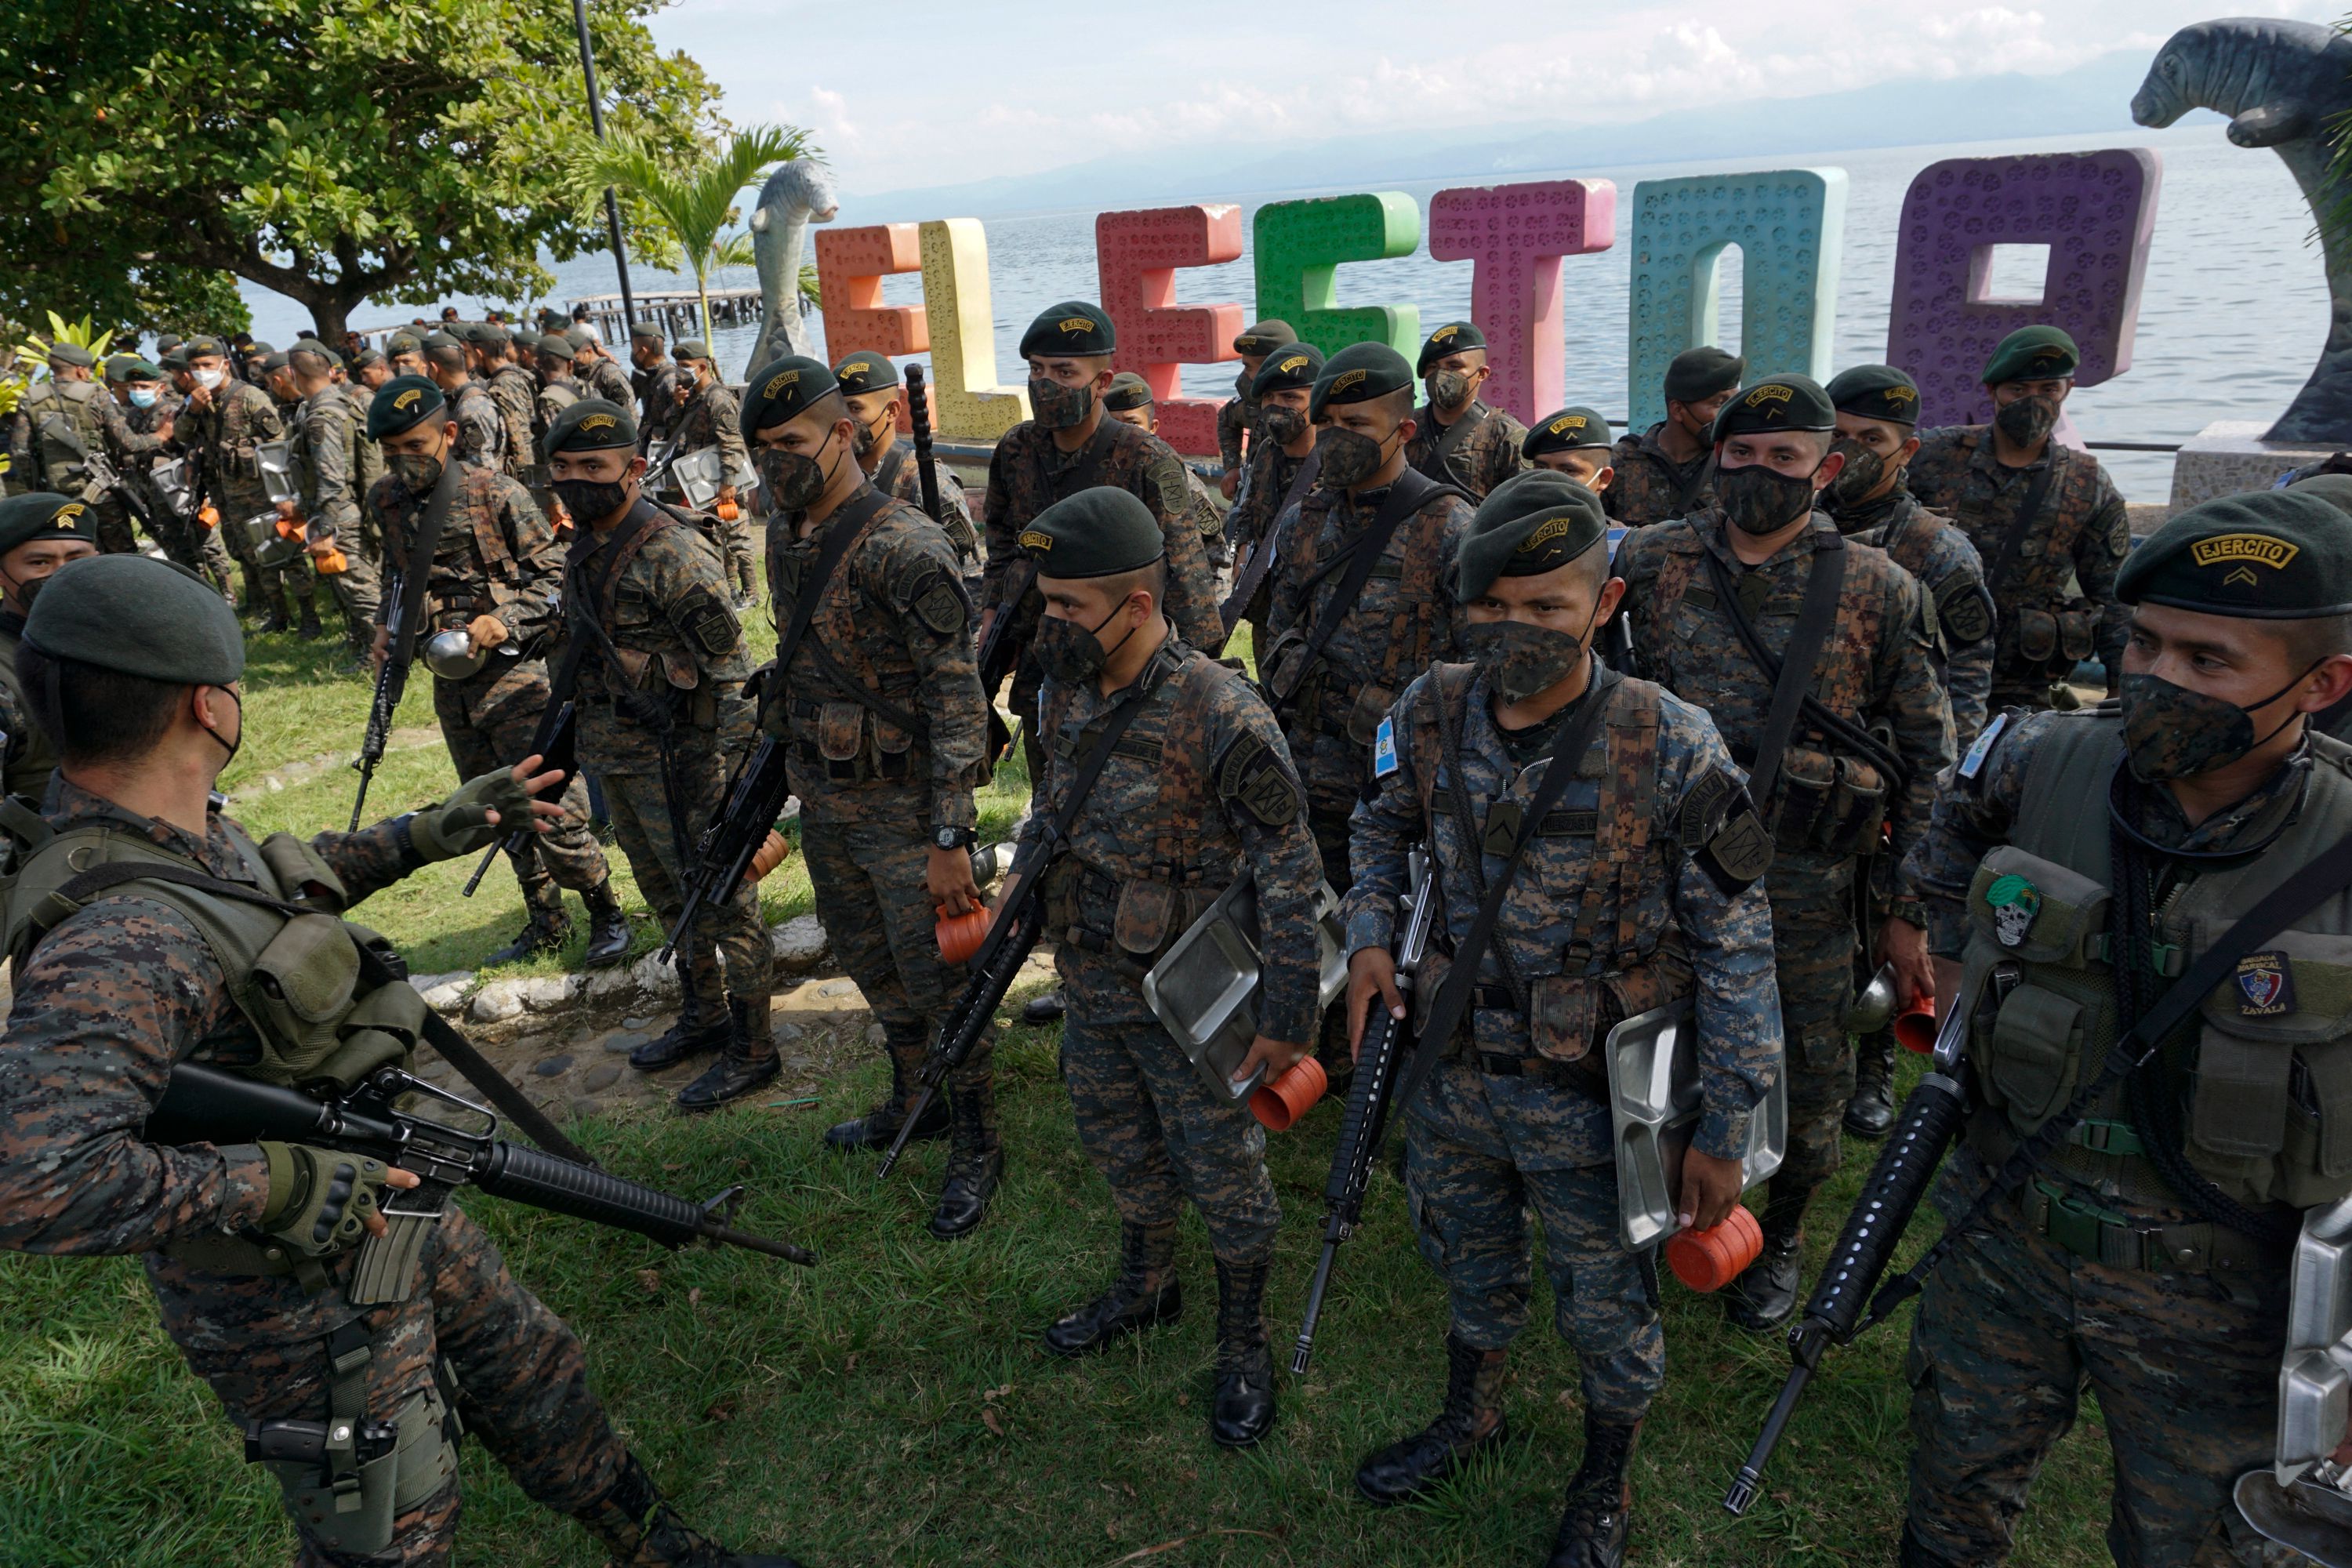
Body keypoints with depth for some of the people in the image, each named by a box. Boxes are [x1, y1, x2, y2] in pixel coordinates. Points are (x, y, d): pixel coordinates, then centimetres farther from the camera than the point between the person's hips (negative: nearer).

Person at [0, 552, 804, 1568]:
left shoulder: (190, 834, -4)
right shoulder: (115, 943, -35)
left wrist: (426, 833, 16)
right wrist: (273, 1187, -34)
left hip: (385, 1210, 9)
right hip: (305, 1310, -9)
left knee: (536, 1378, 24)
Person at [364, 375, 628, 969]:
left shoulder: (497, 494, -11)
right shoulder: (386, 501, 7)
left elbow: (553, 576, -7)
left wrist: (505, 620, -20)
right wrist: (387, 623, 8)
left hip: (516, 674, -6)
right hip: (449, 684, 6)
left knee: (555, 810, -8)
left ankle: (606, 915, 12)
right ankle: (545, 921, 29)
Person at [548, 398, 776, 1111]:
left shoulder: (675, 555, -20)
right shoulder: (584, 550, 8)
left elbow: (729, 669, -21)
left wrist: (717, 772, -22)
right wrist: (576, 735, 21)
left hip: (678, 756, -9)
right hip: (618, 757, 9)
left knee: (720, 900, 0)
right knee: (669, 894, 21)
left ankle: (751, 1050, 12)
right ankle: (704, 1016, 38)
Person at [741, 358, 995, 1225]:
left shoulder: (907, 550, -22)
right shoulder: (784, 535, 5)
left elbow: (956, 697, -23)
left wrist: (950, 837, -25)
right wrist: (788, 761, 21)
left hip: (900, 804, -8)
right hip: (821, 797, 8)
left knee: (938, 978, 3)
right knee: (869, 961, 21)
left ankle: (976, 1146, 21)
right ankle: (914, 1101, 42)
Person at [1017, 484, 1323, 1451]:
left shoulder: (1222, 717, -26)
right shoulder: (1066, 693, -4)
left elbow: (1290, 875, -21)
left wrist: (1286, 1022, -18)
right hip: (1090, 987, 7)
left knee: (1222, 1176, 11)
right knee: (1121, 1151, 25)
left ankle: (1245, 1344, 35)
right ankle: (1146, 1289, 50)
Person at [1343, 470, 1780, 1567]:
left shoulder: (1669, 751, -22)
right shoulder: (1432, 712, -11)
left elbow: (1736, 949, -15)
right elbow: (1382, 828, 10)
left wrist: (1725, 1128, -13)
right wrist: (1369, 938, -8)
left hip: (1589, 1097, -3)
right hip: (1453, 1071, 4)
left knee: (1606, 1307, 17)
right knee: (1467, 1267, 27)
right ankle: (1470, 1415, 56)